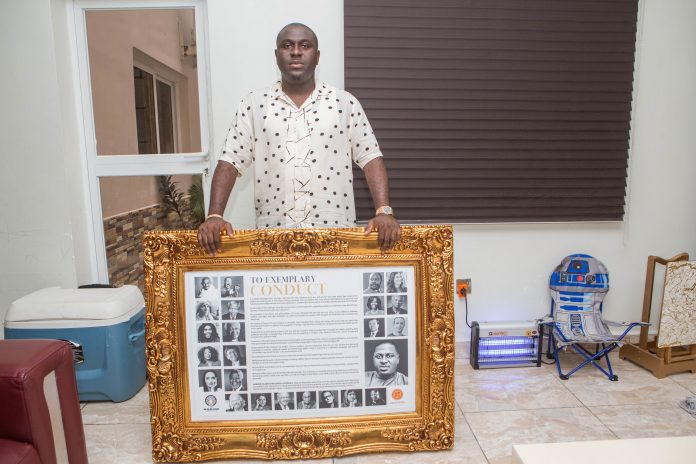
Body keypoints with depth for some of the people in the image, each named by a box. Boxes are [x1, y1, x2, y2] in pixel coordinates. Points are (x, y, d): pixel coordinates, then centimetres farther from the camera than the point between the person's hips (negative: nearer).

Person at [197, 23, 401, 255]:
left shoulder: (345, 103, 6)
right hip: (273, 233, 0)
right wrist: (214, 215, -10)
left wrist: (384, 211, -12)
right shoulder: (253, 104, 7)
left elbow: (371, 158, 1)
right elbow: (230, 162, 3)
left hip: (335, 231, 0)